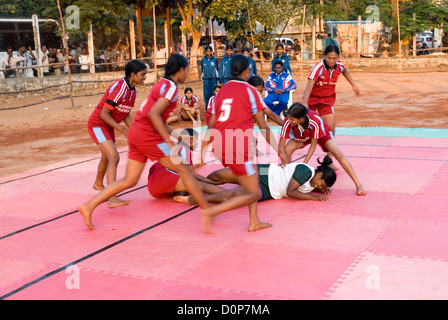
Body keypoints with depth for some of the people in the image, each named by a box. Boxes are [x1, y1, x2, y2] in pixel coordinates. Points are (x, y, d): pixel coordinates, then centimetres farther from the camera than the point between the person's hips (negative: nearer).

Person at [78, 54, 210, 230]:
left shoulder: (162, 84, 18)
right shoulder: (171, 87, -10)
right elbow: (153, 114, -22)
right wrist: (169, 141, -21)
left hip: (136, 132, 9)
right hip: (147, 135, -9)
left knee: (129, 181, 10)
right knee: (184, 170, -1)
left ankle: (88, 206, 8)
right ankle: (206, 210, 4)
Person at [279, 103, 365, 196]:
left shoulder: (315, 122, -43)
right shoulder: (288, 122, -37)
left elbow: (313, 144, -31)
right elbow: (281, 145, -32)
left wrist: (304, 163, -39)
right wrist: (284, 162, -46)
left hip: (321, 134, -3)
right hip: (301, 137, 3)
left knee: (338, 154, -23)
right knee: (287, 150, -25)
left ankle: (358, 185, -16)